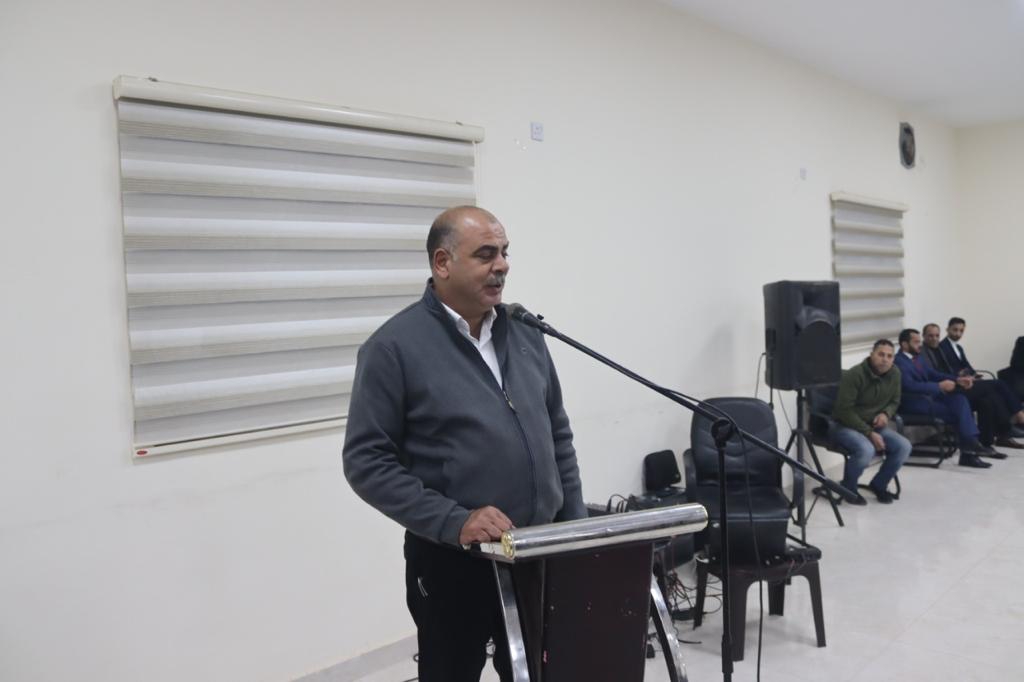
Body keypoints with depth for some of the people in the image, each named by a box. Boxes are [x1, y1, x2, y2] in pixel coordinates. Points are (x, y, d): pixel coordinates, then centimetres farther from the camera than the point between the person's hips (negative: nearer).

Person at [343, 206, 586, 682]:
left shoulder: (524, 333, 7)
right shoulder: (394, 346, -11)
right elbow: (367, 462, -14)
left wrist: (575, 524, 8)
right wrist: (453, 522, -21)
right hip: (453, 561, -5)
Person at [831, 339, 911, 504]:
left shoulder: (894, 374, -1)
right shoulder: (854, 375, -20)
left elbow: (894, 402, 15)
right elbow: (844, 410, -20)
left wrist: (886, 414, -9)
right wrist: (869, 433, -24)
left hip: (874, 425, 7)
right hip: (845, 426, -6)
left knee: (904, 447, -16)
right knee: (866, 449, -35)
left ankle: (878, 484, 9)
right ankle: (848, 488, -6)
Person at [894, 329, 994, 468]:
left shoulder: (917, 357, 15)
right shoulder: (899, 362, -16)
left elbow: (934, 374, 17)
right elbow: (910, 386, -28)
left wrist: (957, 380, 1)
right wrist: (940, 386, -26)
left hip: (927, 396, 9)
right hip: (912, 403, -9)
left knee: (959, 399, -15)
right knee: (955, 411, -18)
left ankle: (970, 442, -19)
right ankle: (968, 449, -6)